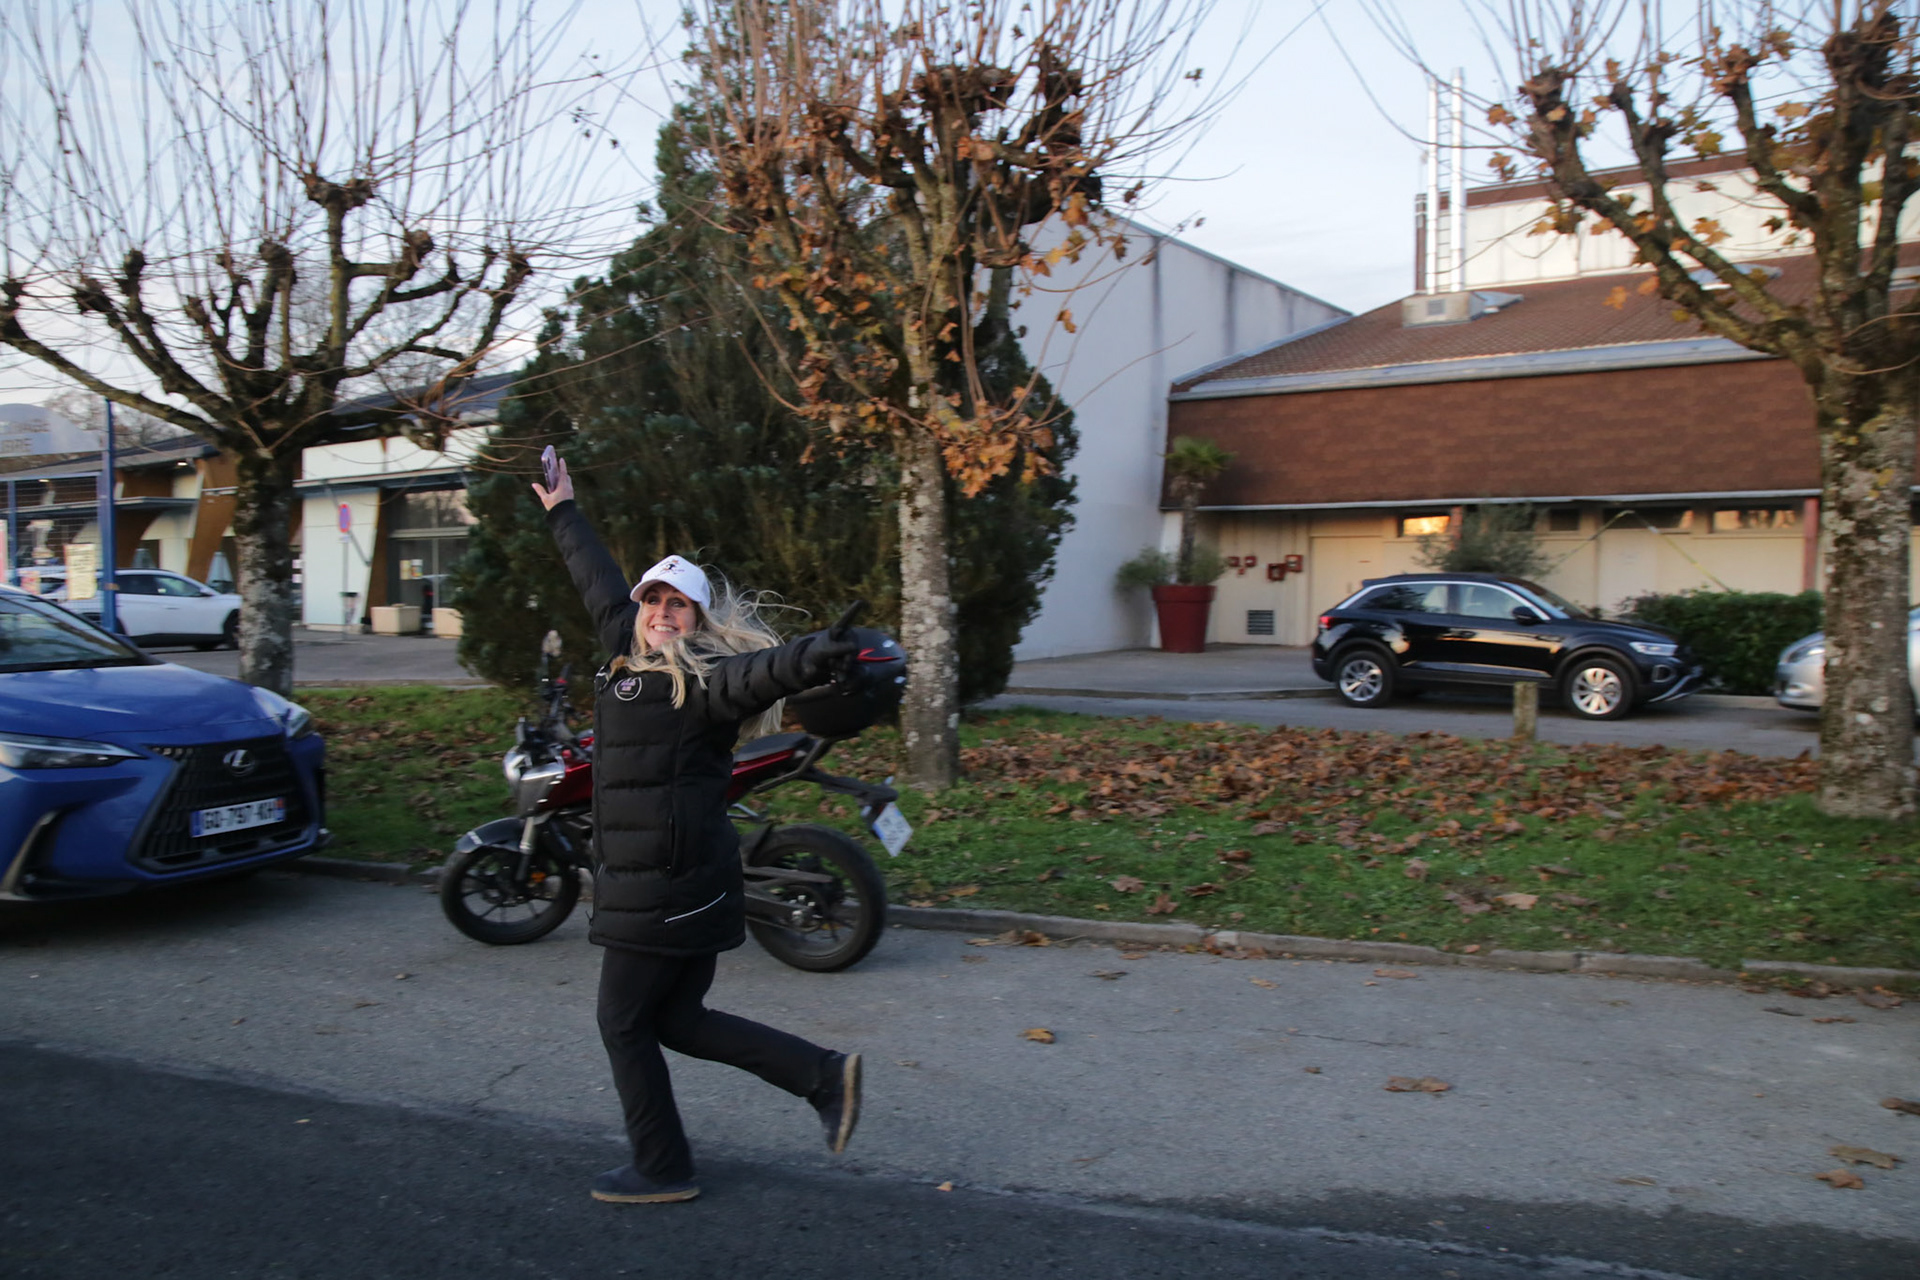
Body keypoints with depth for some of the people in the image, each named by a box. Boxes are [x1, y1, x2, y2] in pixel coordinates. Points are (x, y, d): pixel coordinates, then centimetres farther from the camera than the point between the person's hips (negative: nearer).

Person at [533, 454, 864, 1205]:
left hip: (667, 888, -9)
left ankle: (662, 1170, 19)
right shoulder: (631, 657, 11)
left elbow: (760, 673, -34)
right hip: (680, 885, 9)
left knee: (625, 1025, 4)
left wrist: (815, 657, -56)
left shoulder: (704, 682, -13)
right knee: (680, 1021, 15)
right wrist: (564, 514, 38)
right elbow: (601, 588, 26)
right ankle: (825, 1076, 18)